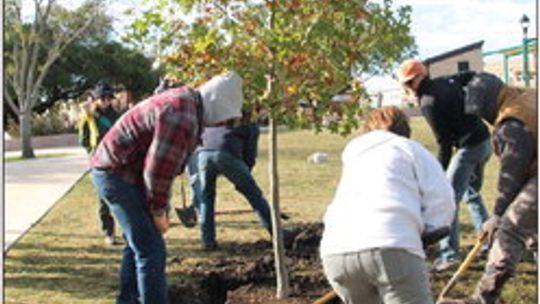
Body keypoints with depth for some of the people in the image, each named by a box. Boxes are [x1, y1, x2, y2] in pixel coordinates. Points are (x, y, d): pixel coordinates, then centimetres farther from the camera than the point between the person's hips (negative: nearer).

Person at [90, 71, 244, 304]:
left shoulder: (186, 102, 9)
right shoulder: (182, 117, -25)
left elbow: (166, 163, 13)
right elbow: (157, 170, -25)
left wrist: (160, 208, 11)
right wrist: (159, 211, -10)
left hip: (115, 170, 11)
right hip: (118, 173, -11)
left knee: (138, 243, 22)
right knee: (151, 251, -11)